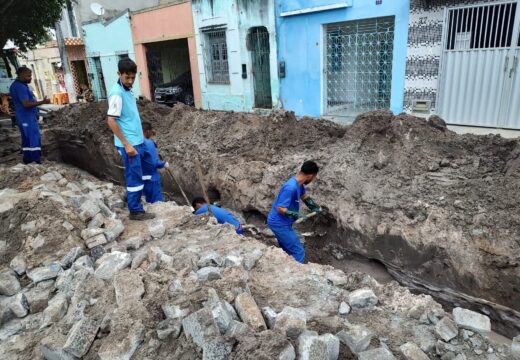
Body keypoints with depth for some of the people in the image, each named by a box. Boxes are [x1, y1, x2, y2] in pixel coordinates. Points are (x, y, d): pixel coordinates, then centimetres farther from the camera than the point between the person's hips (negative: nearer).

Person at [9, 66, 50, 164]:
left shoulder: (16, 85, 15)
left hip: (24, 117, 11)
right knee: (34, 139, -10)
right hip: (27, 117, -10)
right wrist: (43, 102, -22)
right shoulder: (21, 87, -19)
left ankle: (28, 160, 18)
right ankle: (37, 162, -11)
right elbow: (26, 104, -25)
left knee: (27, 139, 13)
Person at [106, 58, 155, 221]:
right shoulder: (117, 93, -17)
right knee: (135, 176, -2)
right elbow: (111, 121, -21)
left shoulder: (128, 90, 10)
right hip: (129, 143, -9)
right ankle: (136, 211, 8)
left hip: (137, 141, 9)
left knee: (134, 175, 19)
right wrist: (127, 144, -22)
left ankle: (131, 198, 35)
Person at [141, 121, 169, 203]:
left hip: (140, 177, 8)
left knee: (149, 201, 20)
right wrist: (164, 164, -3)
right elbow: (155, 163, -21)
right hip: (151, 178, -8)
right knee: (158, 202, 0)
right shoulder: (149, 143, -19)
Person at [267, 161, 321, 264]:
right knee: (298, 252, -5)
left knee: (287, 250, 22)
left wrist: (316, 207, 24)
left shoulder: (299, 184, 2)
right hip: (279, 224, -10)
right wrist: (297, 215, -27)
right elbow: (280, 209, -28)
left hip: (281, 223, 10)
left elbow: (304, 196, 23)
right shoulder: (291, 187, -28)